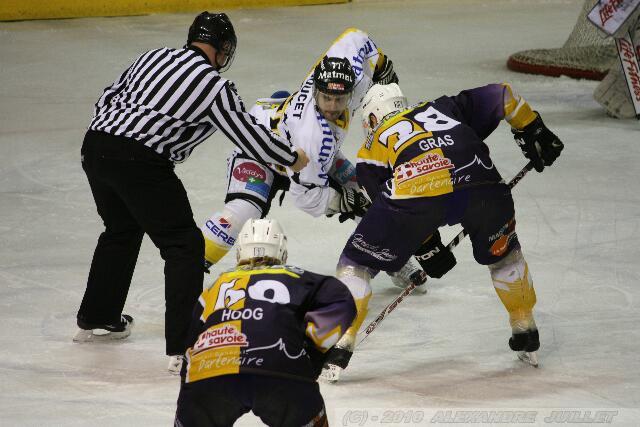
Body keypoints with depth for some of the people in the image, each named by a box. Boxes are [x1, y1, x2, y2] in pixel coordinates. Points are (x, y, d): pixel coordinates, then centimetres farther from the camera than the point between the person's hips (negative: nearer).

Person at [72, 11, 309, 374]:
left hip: (96, 144, 8)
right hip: (141, 163, -8)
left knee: (122, 230, 31)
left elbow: (108, 98, 22)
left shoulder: (153, 58, 18)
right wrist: (292, 158, 21)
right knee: (185, 246, 0)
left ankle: (97, 319, 43)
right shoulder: (214, 85, -2)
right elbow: (250, 137, 4)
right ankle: (183, 347, -7)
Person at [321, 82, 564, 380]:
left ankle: (338, 347, 10)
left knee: (356, 262, 17)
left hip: (413, 193, -2)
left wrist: (427, 250, 31)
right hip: (480, 184, 2)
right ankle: (526, 336, 38)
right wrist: (534, 131, 39)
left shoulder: (370, 151, 31)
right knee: (501, 252, 31)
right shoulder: (442, 108, 37)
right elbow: (499, 95, 30)